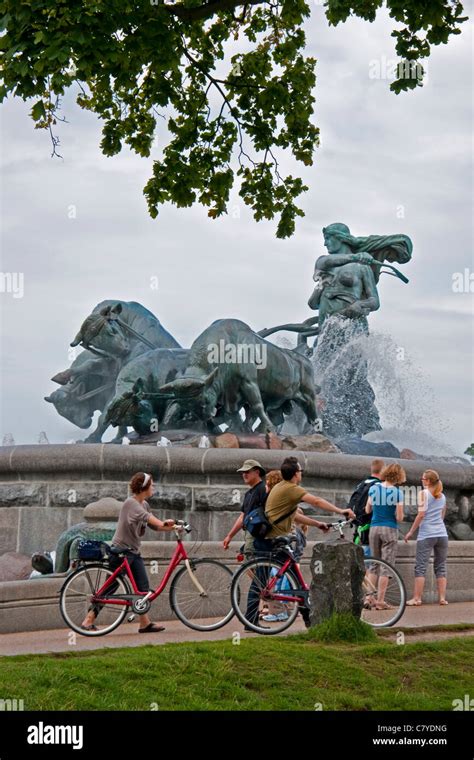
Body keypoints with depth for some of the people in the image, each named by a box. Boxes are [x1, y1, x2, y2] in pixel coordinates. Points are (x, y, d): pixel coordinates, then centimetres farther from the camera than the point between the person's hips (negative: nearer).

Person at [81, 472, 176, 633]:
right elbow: (146, 517, -34)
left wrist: (172, 527, -5)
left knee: (143, 588, 2)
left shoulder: (144, 504, 10)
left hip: (134, 552, 9)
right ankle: (88, 621, 3)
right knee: (110, 588, -5)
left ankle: (145, 623, 5)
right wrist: (163, 523, -47)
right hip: (121, 550, -8)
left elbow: (154, 525, 8)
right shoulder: (130, 503, -16)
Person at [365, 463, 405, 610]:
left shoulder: (373, 488, 2)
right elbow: (399, 518, -10)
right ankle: (380, 601, 0)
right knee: (386, 566, 1)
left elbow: (367, 510, 9)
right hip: (390, 530, -4)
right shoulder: (397, 493, -9)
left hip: (374, 528, 4)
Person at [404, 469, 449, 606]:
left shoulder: (424, 493, -4)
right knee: (441, 567, 10)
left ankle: (417, 598, -6)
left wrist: (411, 532, -6)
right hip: (442, 534, 6)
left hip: (426, 535, -6)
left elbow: (421, 514, -10)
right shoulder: (442, 496, 15)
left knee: (420, 567, -4)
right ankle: (442, 598, 6)